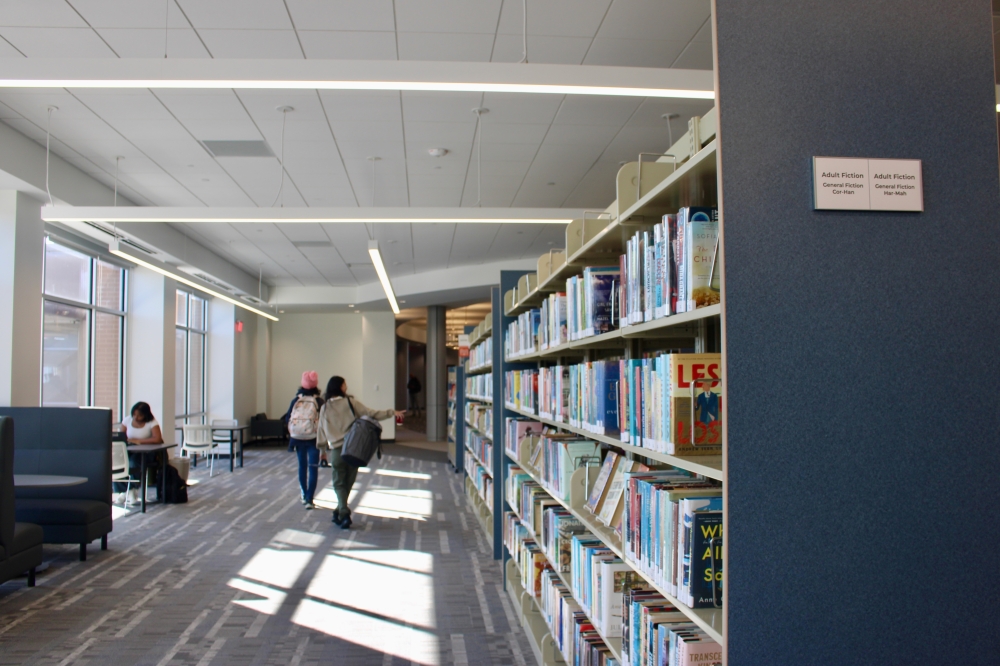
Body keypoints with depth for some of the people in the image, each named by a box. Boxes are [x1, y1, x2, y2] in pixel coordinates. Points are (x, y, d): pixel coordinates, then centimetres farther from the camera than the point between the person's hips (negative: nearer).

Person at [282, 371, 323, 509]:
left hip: (297, 437, 3)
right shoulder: (318, 401, -9)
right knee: (313, 468, 1)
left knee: (302, 465, 19)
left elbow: (287, 419, -1)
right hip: (313, 439, -3)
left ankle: (304, 495, 30)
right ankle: (309, 499, -9)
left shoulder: (296, 400, -3)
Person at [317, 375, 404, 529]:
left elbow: (321, 430, 10)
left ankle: (343, 512, -9)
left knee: (339, 483, 8)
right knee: (348, 482, 13)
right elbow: (370, 414, -5)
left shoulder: (325, 408, 5)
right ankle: (340, 512, 19)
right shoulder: (350, 402, -3)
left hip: (336, 450, 1)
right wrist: (391, 413, 0)